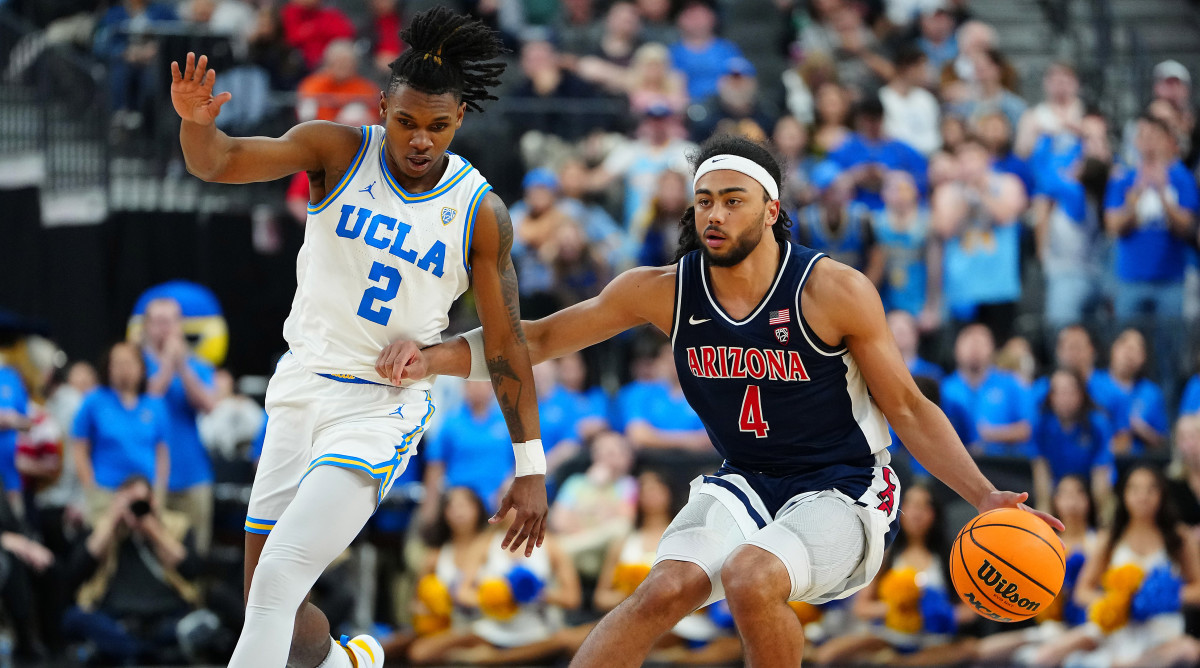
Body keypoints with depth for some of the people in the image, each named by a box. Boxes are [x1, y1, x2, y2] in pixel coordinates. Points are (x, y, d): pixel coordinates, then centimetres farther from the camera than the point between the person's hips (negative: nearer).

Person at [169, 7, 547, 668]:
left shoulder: (480, 214, -8)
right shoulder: (338, 151, -5)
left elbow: (505, 342, -2)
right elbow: (220, 162, -15)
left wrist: (530, 466, -1)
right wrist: (196, 121, -39)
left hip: (382, 406, -4)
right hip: (299, 389, 4)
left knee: (278, 578, -22)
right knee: (265, 595, 10)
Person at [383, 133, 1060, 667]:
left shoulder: (834, 291, -16)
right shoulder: (663, 292, -6)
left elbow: (909, 408, -7)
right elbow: (542, 338, 4)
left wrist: (985, 496, -18)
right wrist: (434, 356, -11)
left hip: (842, 493, -4)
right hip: (746, 486, 4)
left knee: (749, 577, -32)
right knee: (667, 589, -23)